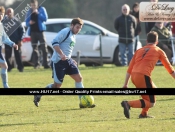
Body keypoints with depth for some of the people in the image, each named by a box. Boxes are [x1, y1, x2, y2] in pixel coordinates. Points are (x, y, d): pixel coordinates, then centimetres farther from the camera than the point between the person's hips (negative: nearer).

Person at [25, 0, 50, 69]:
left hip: (40, 30, -3)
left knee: (44, 47, -9)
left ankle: (45, 64, -10)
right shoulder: (29, 12, 11)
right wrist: (29, 23, -11)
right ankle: (36, 63, 7)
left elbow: (45, 18, -7)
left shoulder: (41, 9, 3)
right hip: (32, 31, 3)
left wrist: (38, 13, -16)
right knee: (34, 48, 4)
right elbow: (26, 22, 12)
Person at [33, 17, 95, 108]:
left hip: (67, 60, 9)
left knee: (79, 78, 0)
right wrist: (61, 54, -29)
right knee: (57, 85, -7)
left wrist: (71, 60, 23)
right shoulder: (65, 32, -11)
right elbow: (54, 43, -20)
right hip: (58, 61, -9)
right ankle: (38, 95, 11)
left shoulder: (73, 36, 18)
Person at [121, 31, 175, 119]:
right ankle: (129, 104, -19)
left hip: (133, 76, 6)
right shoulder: (158, 51, 14)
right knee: (151, 103, 2)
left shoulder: (139, 50, 25)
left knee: (153, 89, 29)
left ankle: (144, 113, 20)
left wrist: (125, 84, 22)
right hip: (143, 75, -6)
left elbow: (129, 69, 21)